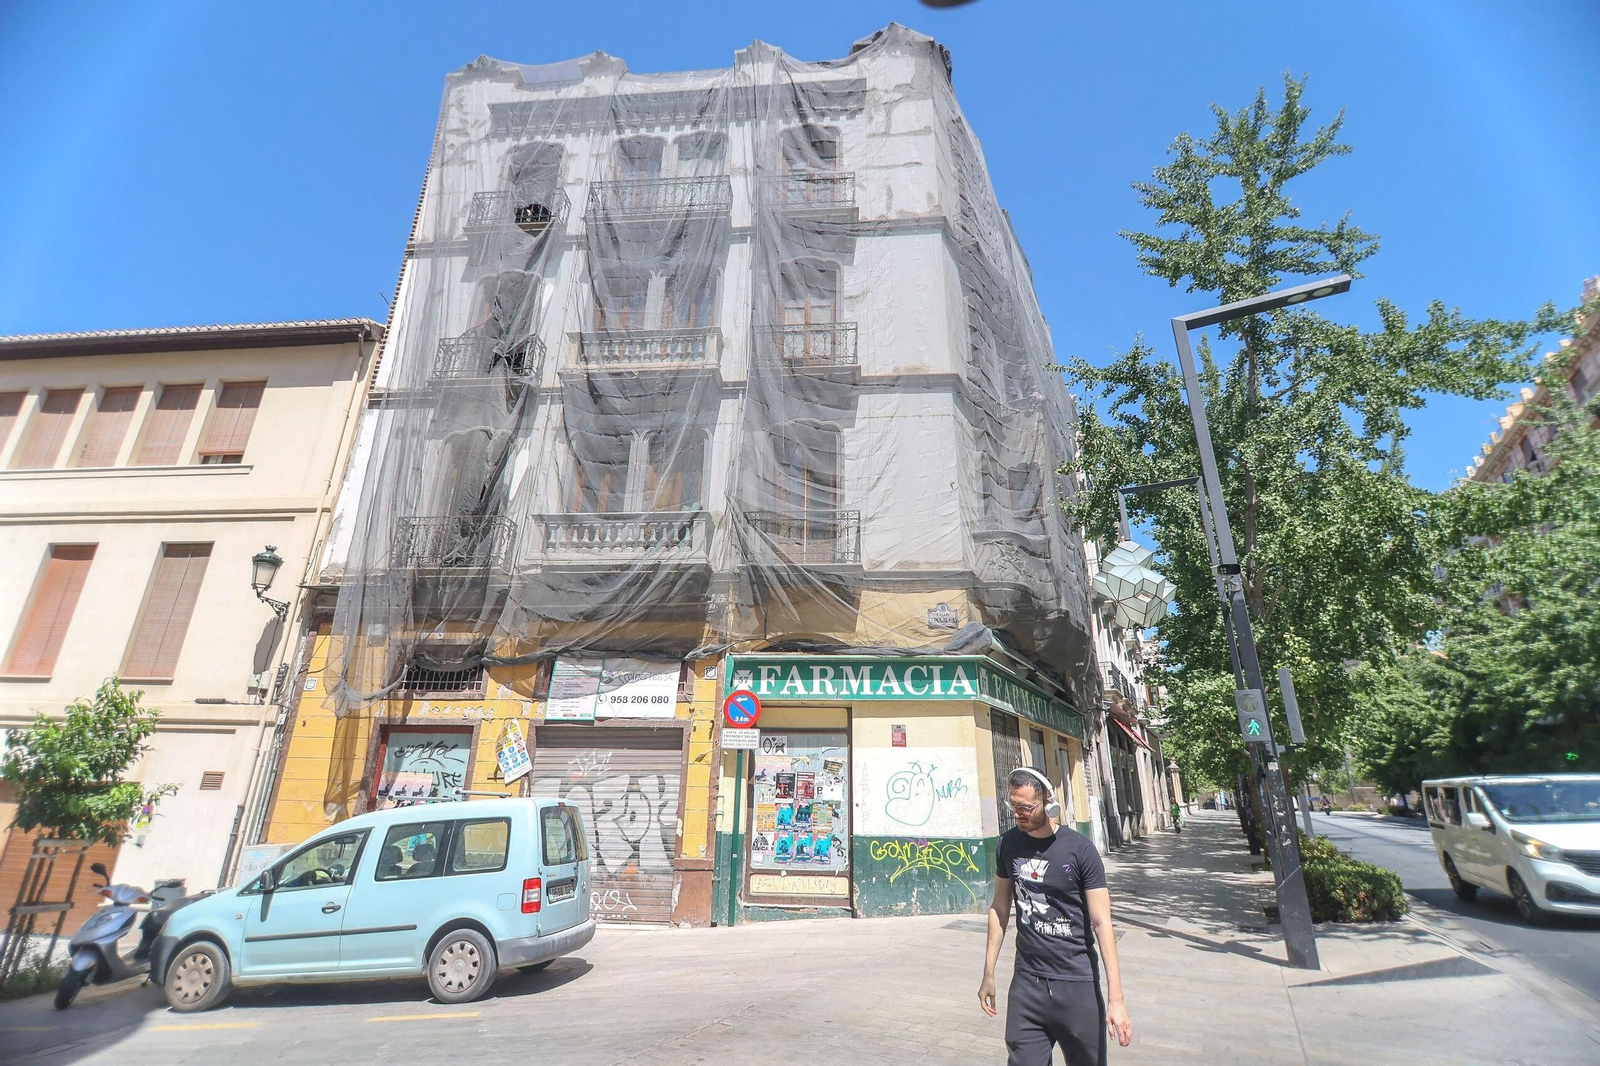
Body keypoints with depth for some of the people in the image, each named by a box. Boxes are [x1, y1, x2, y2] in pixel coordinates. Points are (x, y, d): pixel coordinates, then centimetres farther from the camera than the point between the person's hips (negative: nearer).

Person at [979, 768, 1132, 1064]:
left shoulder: (1079, 849, -12)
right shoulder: (1008, 845, -2)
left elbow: (1101, 923, -10)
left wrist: (1115, 997, -14)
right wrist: (989, 973, 10)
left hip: (1077, 982, -2)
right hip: (1026, 981, 3)